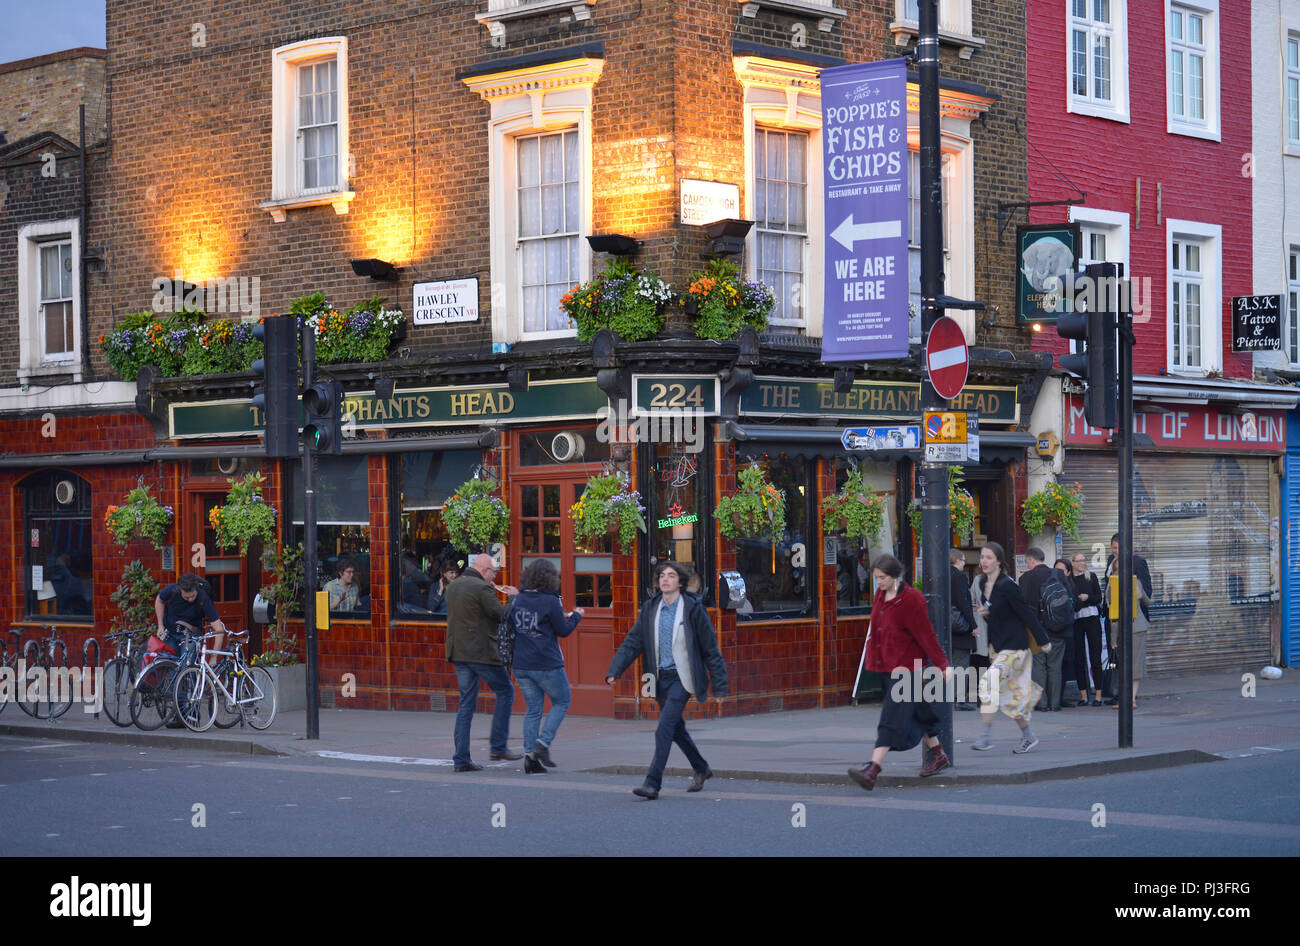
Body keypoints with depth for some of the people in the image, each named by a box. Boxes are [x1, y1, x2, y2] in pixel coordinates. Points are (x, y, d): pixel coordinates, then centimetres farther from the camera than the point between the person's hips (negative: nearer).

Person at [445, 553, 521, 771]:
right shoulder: (482, 588, -14)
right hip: (481, 652, -8)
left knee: (466, 704, 9)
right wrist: (512, 598, 3)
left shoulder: (453, 586, 13)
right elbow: (501, 615, -14)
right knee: (506, 691, 9)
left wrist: (496, 592, 20)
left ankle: (461, 759, 4)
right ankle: (498, 747, 8)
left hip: (458, 653, 8)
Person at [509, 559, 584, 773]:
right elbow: (563, 631, -7)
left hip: (521, 665, 5)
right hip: (547, 665, -5)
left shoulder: (517, 600, 5)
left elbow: (511, 627, 13)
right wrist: (576, 616, 11)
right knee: (562, 702, 12)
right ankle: (544, 742, -3)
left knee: (533, 709, 12)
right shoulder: (550, 601, -13)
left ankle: (529, 753, 3)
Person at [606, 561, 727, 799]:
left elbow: (710, 649, -4)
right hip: (660, 678, 6)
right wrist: (615, 671, -9)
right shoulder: (651, 609, 5)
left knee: (664, 728, -16)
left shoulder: (693, 608, -8)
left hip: (681, 678, -6)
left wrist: (719, 686, -3)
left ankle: (653, 784, -16)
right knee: (676, 728, 17)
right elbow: (632, 642, 4)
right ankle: (701, 769, 38)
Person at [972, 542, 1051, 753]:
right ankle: (1028, 736, 25)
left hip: (1014, 646, -8)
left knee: (989, 682, -21)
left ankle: (985, 736, -21)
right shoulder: (983, 583, 5)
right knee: (1009, 694, 12)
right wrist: (983, 613, -6)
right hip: (997, 646, 8)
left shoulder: (1007, 586, -18)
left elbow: (1027, 614, -13)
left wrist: (1043, 641, -8)